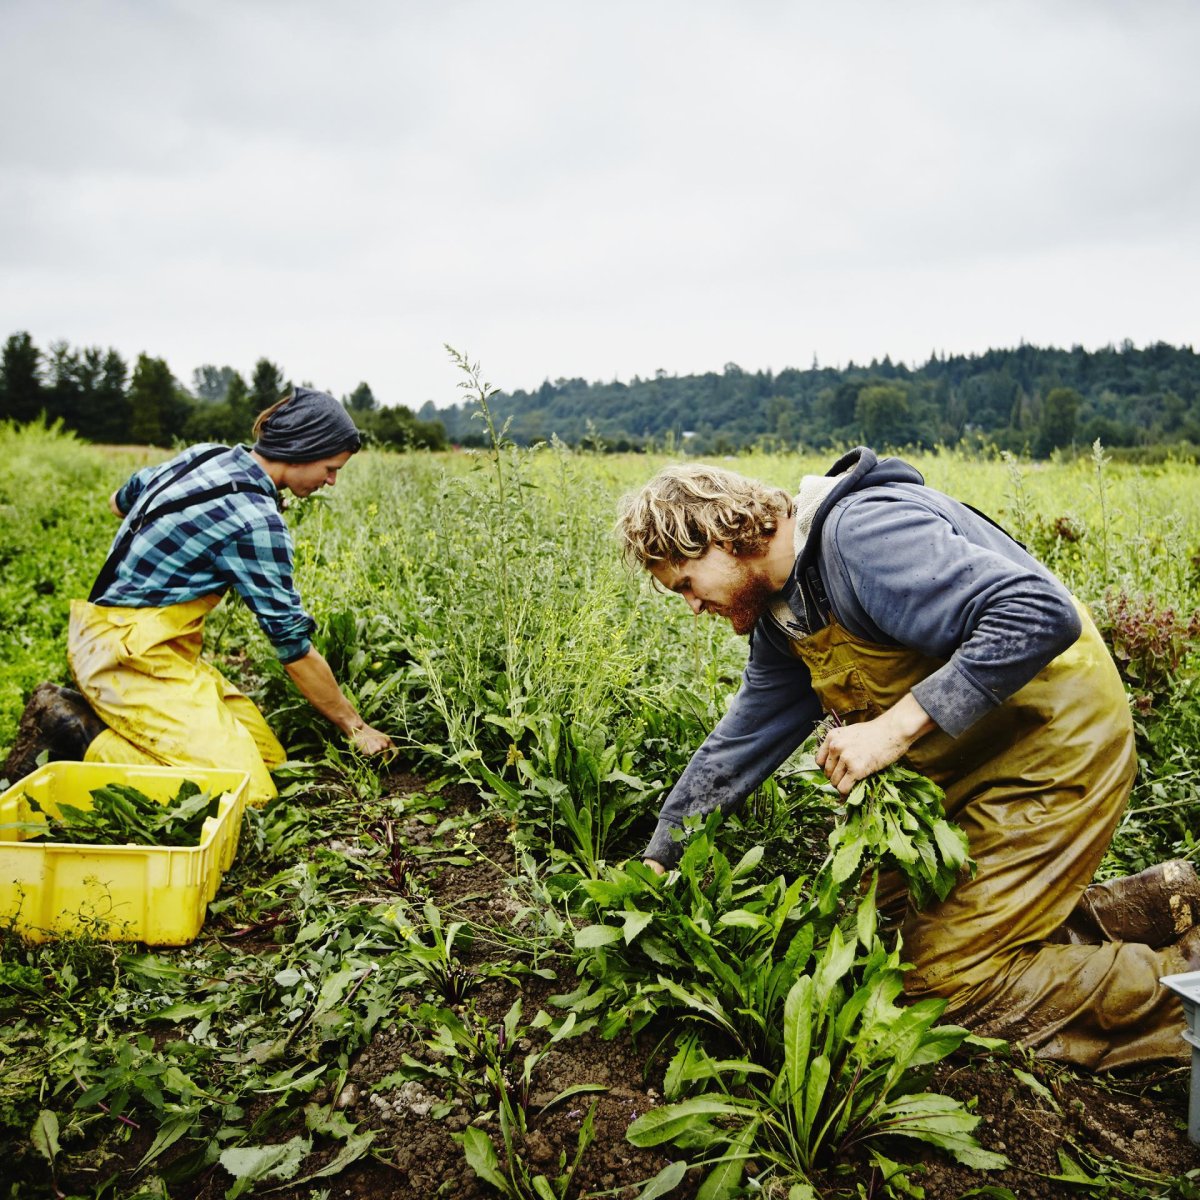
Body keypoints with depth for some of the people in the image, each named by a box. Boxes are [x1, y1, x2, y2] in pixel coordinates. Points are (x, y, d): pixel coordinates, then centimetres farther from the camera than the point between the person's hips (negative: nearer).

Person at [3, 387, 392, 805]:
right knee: (248, 790, -20)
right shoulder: (256, 519, -19)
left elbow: (120, 500, 25)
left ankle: (102, 714, 5)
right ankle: (76, 734, -9)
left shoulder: (204, 455, 7)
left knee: (270, 755, 4)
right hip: (127, 655, -10)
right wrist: (356, 727, -2)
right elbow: (293, 644, -13)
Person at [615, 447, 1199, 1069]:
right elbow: (738, 746, 13)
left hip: (1054, 738, -9)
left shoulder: (862, 532, -24)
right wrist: (657, 861, 13)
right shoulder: (782, 617, 5)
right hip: (974, 762, 9)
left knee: (945, 977, -6)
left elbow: (1042, 614, -31)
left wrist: (897, 725, -31)